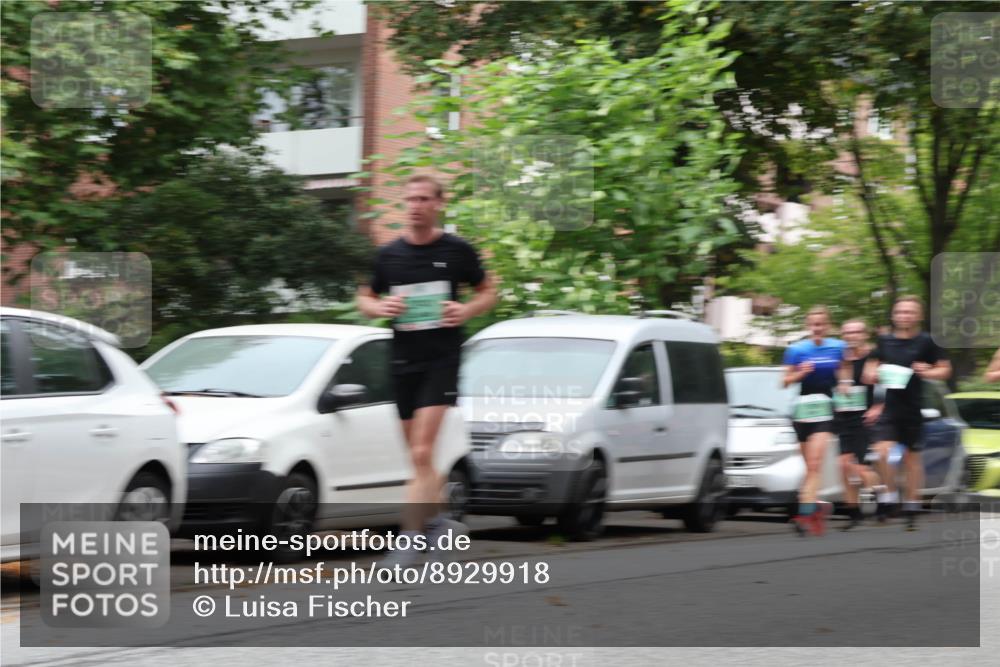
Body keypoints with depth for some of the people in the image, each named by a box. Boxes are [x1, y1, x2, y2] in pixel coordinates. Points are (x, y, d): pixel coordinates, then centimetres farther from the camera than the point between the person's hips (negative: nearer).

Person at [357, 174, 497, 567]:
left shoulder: (457, 251, -1)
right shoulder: (389, 255, 6)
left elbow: (488, 291, 11)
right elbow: (365, 299, 17)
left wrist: (467, 311, -9)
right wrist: (379, 307, -6)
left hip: (442, 360, -4)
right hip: (403, 361, 4)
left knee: (422, 453, -15)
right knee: (419, 457, 10)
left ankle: (410, 540, -18)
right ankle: (436, 523, 29)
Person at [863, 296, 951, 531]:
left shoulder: (926, 342, -2)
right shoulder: (884, 341, 6)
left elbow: (945, 370, 3)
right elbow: (869, 373, 15)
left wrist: (928, 372, -15)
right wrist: (874, 374, -7)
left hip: (913, 410, -1)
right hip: (890, 408, 1)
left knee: (912, 458, 8)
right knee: (883, 452, -16)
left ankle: (912, 506, 19)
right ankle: (890, 494, 2)